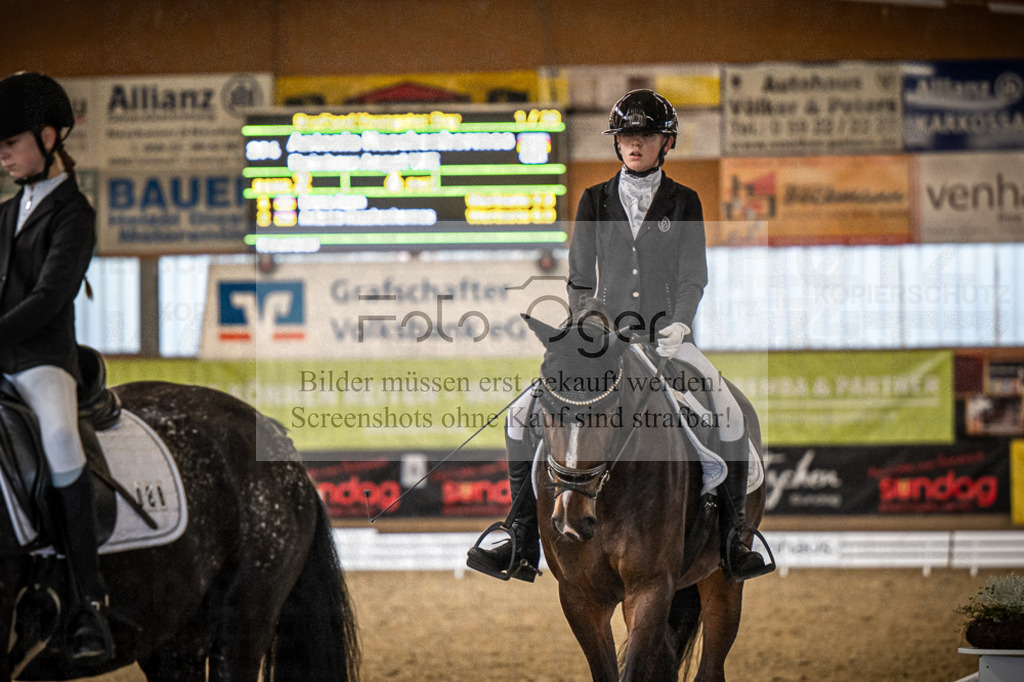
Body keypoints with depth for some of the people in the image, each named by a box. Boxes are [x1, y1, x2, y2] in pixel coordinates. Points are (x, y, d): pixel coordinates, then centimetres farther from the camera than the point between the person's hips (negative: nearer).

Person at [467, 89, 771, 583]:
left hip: (667, 337, -2)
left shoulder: (683, 203, 5)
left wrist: (679, 323, -16)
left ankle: (731, 540, -13)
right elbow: (580, 279, 7)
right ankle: (523, 546, -8)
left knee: (729, 415, -25)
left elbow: (692, 276, 0)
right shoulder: (595, 202, 8)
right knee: (522, 415, -13)